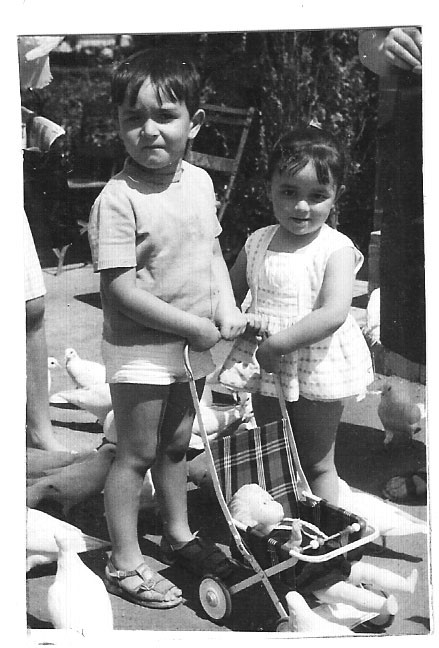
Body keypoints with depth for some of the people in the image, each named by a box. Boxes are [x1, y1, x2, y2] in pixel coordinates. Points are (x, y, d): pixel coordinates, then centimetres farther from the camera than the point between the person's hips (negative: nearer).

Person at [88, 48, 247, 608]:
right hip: (139, 349, -6)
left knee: (175, 445, 21)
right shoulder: (117, 199, -20)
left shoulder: (199, 182, 2)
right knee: (136, 454, 5)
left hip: (194, 344, 6)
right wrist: (194, 327, -19)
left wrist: (226, 308, -4)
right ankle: (124, 563, 21)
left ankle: (179, 535, 41)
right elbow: (121, 290, -22)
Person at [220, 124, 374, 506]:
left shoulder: (337, 249, -14)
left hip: (318, 372, -5)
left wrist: (277, 343, -27)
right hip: (267, 371, 5)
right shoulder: (257, 243, 1)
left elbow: (334, 314, -26)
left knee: (317, 464, 11)